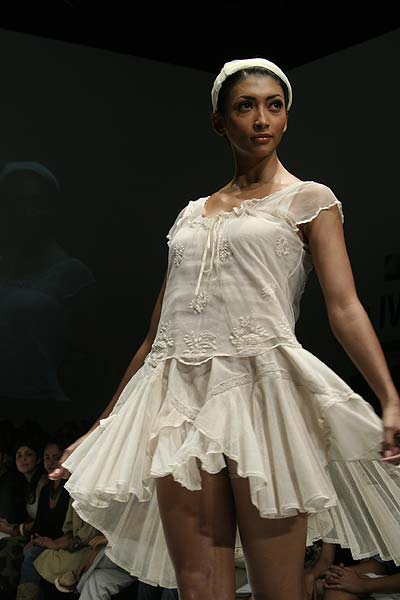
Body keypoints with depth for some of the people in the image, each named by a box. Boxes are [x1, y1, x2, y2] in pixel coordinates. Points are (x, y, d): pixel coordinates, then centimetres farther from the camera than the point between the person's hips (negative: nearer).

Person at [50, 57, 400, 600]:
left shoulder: (309, 200, 9)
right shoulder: (192, 215, 21)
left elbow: (345, 308, -4)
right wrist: (103, 426, 19)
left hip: (261, 388, -4)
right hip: (181, 395, 4)